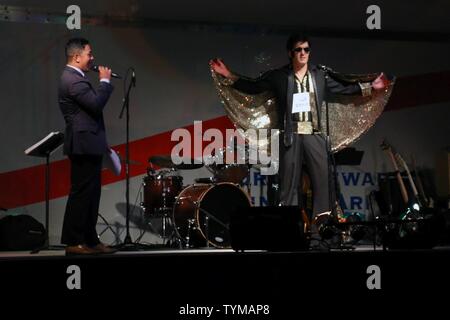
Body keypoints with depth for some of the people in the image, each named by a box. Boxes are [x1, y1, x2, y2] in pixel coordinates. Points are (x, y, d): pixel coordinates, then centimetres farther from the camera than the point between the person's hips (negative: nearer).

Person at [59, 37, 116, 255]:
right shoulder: (73, 79, -15)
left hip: (88, 145, 11)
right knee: (81, 193, -7)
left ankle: (90, 240, 15)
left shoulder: (74, 78, 18)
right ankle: (73, 243, -4)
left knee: (90, 194, 11)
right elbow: (96, 103, -23)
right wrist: (105, 81, -12)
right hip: (84, 145, -11)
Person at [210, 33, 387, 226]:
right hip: (291, 135, -1)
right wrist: (229, 76, -1)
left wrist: (370, 87, 10)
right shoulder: (278, 76, 6)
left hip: (314, 134, 2)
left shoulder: (320, 74, 11)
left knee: (323, 178, -5)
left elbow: (343, 88, 16)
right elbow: (253, 87, 8)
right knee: (288, 182, -1)